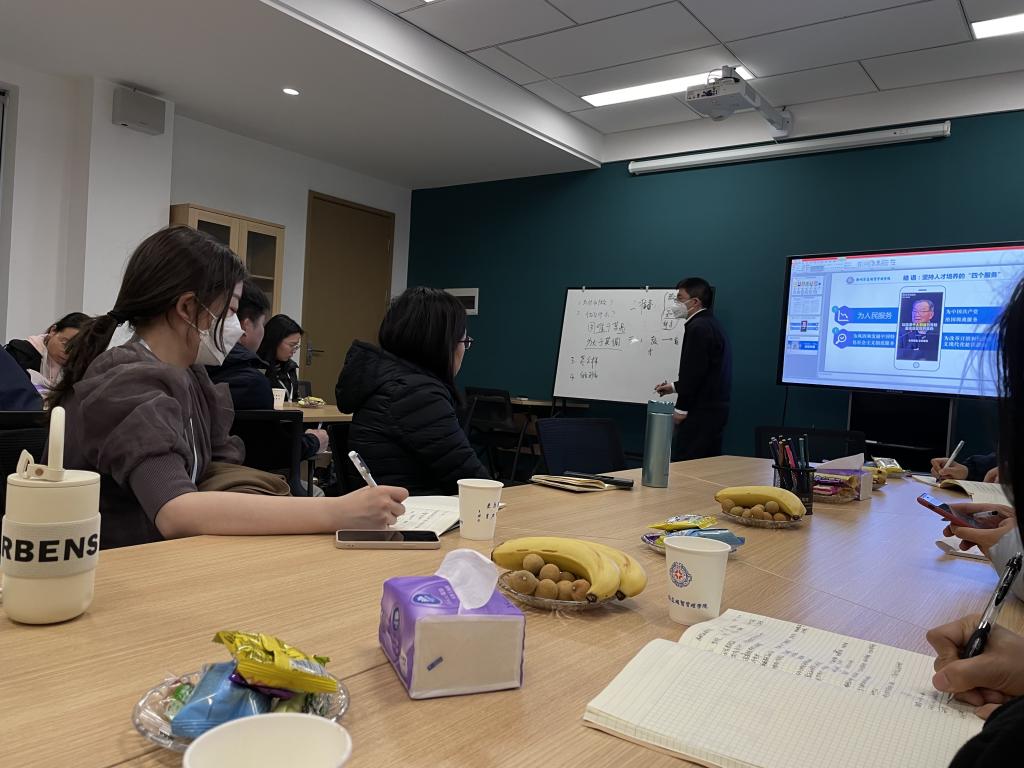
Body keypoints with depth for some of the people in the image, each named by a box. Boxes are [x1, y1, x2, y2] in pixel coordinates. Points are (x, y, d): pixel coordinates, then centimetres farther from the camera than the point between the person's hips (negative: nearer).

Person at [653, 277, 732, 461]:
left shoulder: (698, 328, -16)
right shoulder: (711, 324, 16)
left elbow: (694, 371, -20)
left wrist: (681, 409, -14)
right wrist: (675, 387, 23)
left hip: (700, 412, -10)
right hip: (714, 409, 10)